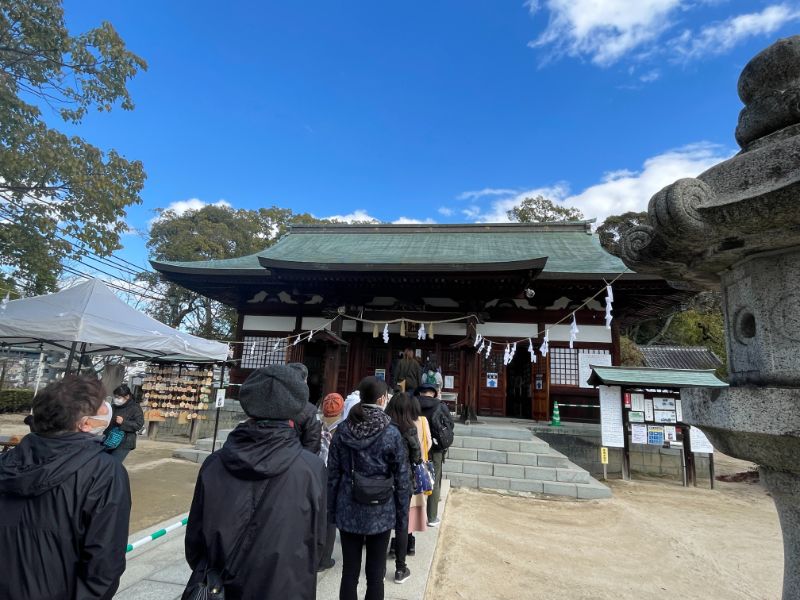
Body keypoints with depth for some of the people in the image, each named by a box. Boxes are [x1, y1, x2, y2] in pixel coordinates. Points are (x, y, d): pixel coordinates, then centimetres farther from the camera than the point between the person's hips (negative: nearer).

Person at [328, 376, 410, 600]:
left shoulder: (343, 430, -5)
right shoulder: (392, 434, -11)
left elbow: (333, 474, 0)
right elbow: (401, 480, -7)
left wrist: (331, 508, 10)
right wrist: (402, 517, 4)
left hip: (349, 510, 2)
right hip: (380, 512, -2)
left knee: (349, 572, 14)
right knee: (375, 574, 13)